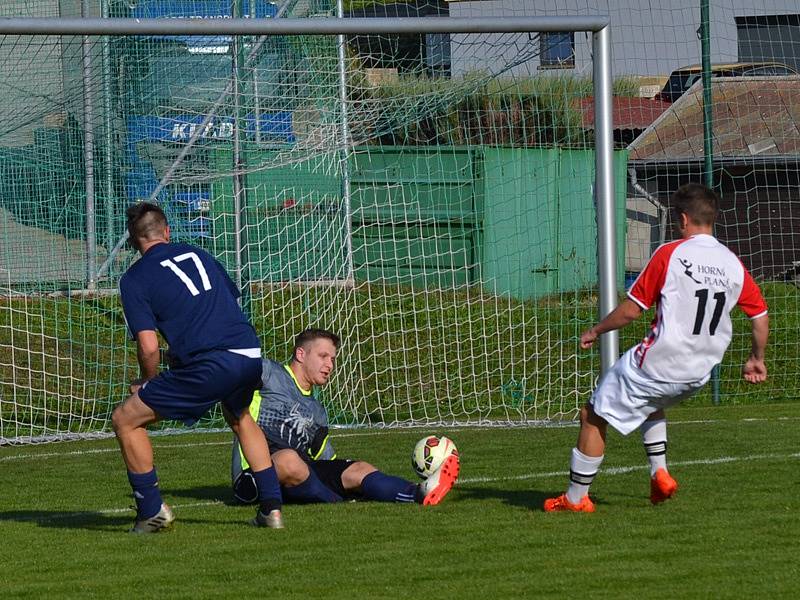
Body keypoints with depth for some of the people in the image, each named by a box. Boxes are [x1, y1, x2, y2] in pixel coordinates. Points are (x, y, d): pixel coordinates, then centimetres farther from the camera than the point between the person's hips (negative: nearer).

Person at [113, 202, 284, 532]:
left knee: (125, 420, 8)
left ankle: (151, 510, 9)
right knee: (240, 418, 37)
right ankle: (271, 508, 30)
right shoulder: (197, 254, 21)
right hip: (251, 355, 6)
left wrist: (147, 382, 15)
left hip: (209, 366, -6)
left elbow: (149, 346, -4)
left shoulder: (135, 278, 4)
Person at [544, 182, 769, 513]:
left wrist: (595, 330, 8)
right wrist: (756, 360, 25)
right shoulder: (734, 265, 2)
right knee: (652, 403, 37)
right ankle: (659, 472, 21)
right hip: (698, 374, 6)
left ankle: (576, 497, 11)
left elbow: (631, 311, -9)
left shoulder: (669, 254, -12)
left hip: (655, 363, -6)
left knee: (593, 415, 8)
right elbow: (761, 318, 8)